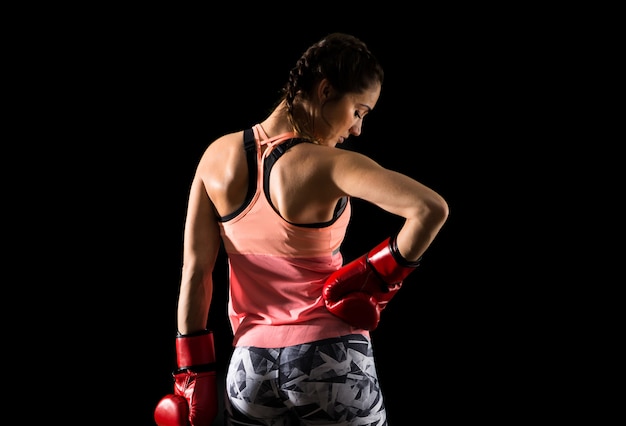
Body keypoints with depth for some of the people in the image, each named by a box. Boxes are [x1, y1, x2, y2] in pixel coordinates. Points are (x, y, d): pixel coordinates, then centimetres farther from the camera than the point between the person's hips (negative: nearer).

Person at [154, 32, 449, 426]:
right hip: (333, 360, -4)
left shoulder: (218, 156, -1)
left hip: (252, 364, 4)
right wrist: (378, 279, -15)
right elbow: (432, 209, -30)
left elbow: (195, 270, 0)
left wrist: (194, 375, 6)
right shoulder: (328, 165, -17)